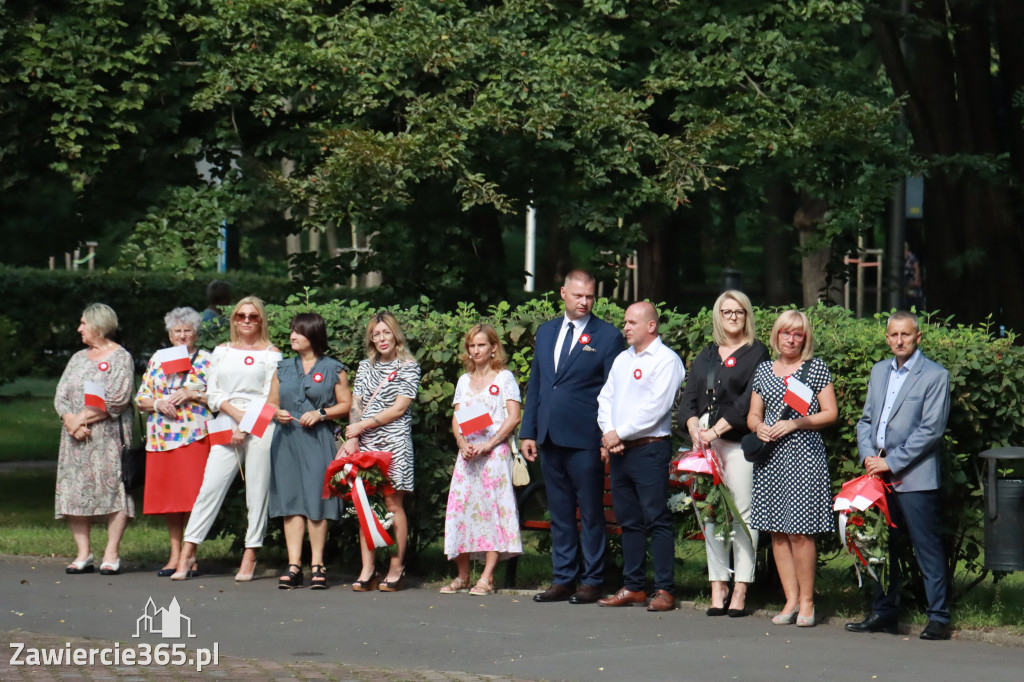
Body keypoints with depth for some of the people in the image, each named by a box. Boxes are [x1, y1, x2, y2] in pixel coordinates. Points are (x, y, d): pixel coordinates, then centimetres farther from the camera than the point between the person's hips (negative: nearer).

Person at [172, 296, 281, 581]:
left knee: (257, 491, -3)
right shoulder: (221, 352, 16)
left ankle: (250, 557, 3)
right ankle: (187, 554, -6)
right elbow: (212, 394, 9)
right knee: (210, 487, -5)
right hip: (227, 427, 2)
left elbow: (271, 397, 0)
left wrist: (245, 427, -9)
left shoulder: (271, 354, 7)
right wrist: (236, 413, -9)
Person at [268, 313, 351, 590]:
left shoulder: (333, 369, 5)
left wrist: (320, 413, -11)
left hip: (317, 440, -3)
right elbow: (271, 402, 20)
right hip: (287, 440, 3)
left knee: (316, 499, -6)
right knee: (290, 500, -2)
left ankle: (317, 565, -1)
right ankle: (294, 565, -2)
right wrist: (276, 413, -2)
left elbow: (346, 404, 4)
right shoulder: (283, 368, 17)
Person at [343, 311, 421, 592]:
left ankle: (396, 568, -1)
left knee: (392, 503, -5)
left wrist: (362, 425, -7)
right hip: (365, 443, 4)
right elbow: (356, 405, 13)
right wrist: (352, 436, -2)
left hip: (394, 442, -4)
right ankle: (367, 569, 1)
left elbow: (399, 408, -5)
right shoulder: (365, 367, 16)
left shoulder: (408, 366, 2)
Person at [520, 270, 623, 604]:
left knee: (591, 513, 1)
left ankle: (592, 581, 7)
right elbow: (535, 385, 17)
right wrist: (528, 431, 10)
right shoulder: (546, 332, 14)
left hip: (585, 440, -5)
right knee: (560, 513, 11)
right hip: (550, 438, 5)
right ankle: (563, 579, 17)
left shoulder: (608, 336, -2)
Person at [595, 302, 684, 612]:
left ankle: (664, 590, -6)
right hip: (619, 450, 8)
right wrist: (608, 434, -2)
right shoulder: (622, 359, 18)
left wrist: (620, 434, -13)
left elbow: (656, 407, -15)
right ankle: (633, 587, 14)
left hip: (650, 449, -8)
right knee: (628, 520, 10)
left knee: (657, 520, -7)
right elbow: (606, 397, 16)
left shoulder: (666, 360, -6)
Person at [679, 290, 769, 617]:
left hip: (738, 442, -5)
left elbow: (749, 400, -9)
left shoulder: (756, 353, 2)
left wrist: (716, 430, -13)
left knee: (743, 513, -7)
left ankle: (740, 592, -6)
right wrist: (694, 426, -6)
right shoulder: (706, 356, 19)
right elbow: (689, 397, 13)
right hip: (705, 442, 5)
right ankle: (718, 588, 6)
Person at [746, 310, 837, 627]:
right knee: (777, 532, 2)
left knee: (800, 532, -9)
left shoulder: (816, 368, 4)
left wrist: (795, 423, -12)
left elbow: (830, 413, 0)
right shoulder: (763, 370, 16)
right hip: (770, 457, 5)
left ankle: (806, 601, -1)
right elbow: (753, 415, 19)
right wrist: (759, 427, -4)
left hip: (803, 455, -5)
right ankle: (791, 600, 8)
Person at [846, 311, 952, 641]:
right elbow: (866, 419, 18)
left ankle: (938, 618, 0)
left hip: (915, 477, -6)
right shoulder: (879, 371, 17)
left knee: (926, 548, -5)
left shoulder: (935, 376, -4)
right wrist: (868, 456, 0)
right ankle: (884, 613, 19)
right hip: (880, 476, 6)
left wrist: (892, 462, -13)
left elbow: (931, 430, -11)